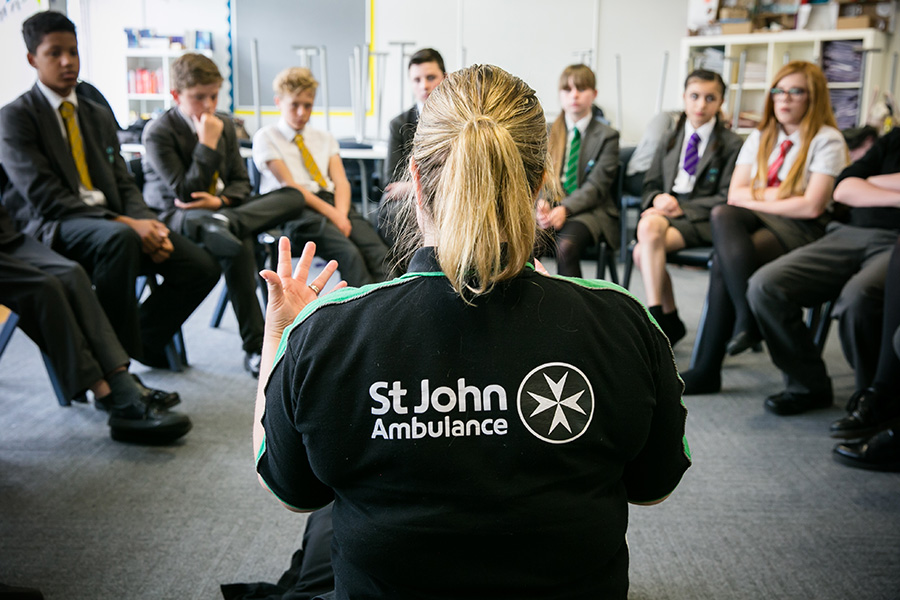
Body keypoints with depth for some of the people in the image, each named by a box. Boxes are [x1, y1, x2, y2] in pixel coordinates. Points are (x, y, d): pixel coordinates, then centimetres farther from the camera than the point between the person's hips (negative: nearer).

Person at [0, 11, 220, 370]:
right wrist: (124, 223, -21)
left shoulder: (99, 117, 21)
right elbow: (44, 196, -12)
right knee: (119, 238, -40)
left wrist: (148, 224, -8)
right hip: (52, 230, -6)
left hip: (112, 223, 6)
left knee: (202, 267, -13)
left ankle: (140, 341, 7)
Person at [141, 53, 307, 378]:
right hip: (174, 216, -6)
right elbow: (184, 193, -16)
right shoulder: (158, 132, -9)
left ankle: (225, 223, -41)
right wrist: (207, 144, -18)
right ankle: (255, 348, -30)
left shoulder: (224, 123, 10)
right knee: (240, 245, -38)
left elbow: (241, 181, 12)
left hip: (219, 206, 7)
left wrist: (220, 200, -10)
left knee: (293, 197, -16)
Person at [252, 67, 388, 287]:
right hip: (295, 208, -5)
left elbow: (341, 182, 13)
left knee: (379, 254, -27)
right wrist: (330, 213, -13)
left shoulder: (325, 139, 26)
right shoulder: (266, 137, 10)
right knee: (349, 252, -35)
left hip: (332, 203, 5)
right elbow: (289, 184, -2)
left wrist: (341, 214, -10)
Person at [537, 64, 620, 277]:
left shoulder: (607, 136, 5)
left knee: (566, 244, -35)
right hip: (552, 206, 3)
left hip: (591, 210, -3)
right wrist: (542, 203, -14)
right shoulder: (550, 133, 17)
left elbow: (596, 186, -6)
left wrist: (565, 209, -21)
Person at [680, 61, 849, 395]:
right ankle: (747, 318, -35)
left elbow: (812, 206, -12)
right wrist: (775, 195, -5)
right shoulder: (760, 137, 18)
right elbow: (735, 194, 9)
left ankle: (706, 369, -26)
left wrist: (757, 197, -6)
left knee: (723, 263, -31)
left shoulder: (827, 141, 0)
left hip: (799, 230, -5)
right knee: (722, 215, -32)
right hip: (756, 219, 5)